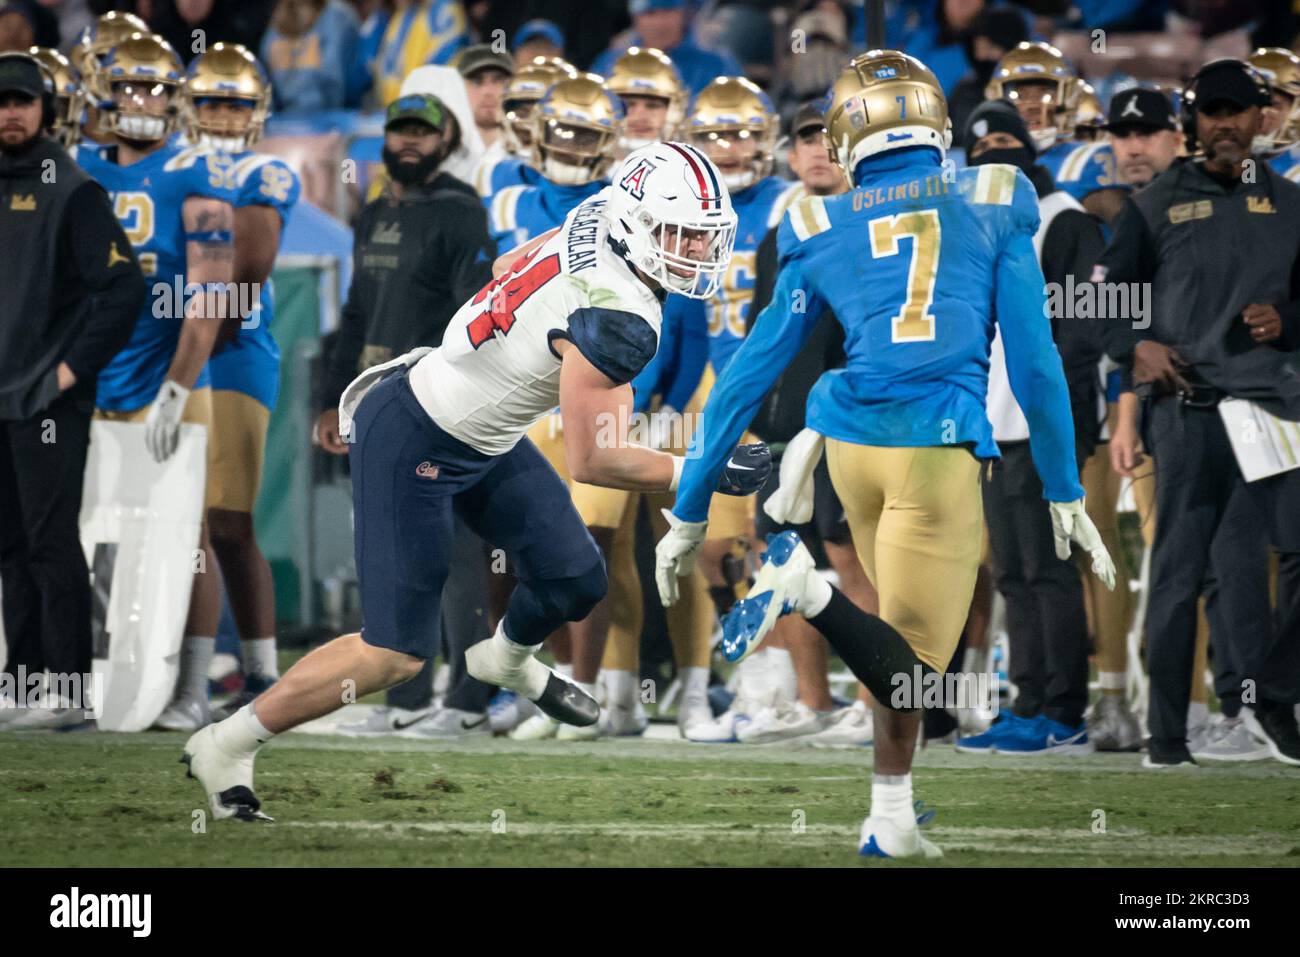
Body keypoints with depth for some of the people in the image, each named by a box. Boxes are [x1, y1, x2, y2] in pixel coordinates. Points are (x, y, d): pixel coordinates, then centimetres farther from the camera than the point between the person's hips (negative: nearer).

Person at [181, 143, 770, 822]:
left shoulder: (594, 224, -6)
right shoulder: (615, 321, -31)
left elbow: (510, 266, 15)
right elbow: (591, 461, -24)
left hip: (484, 437, 9)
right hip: (413, 447, -9)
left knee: (574, 582, 13)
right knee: (395, 655, -8)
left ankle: (507, 661, 47)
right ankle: (226, 747, 5)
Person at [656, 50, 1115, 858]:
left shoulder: (823, 232, 12)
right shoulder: (991, 208, 7)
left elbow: (748, 377, 13)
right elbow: (1034, 359, 4)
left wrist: (691, 513, 18)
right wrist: (1066, 494, 11)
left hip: (848, 438, 4)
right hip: (937, 447, -4)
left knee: (913, 644, 19)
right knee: (914, 663, -3)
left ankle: (891, 821, 12)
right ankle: (811, 590, -27)